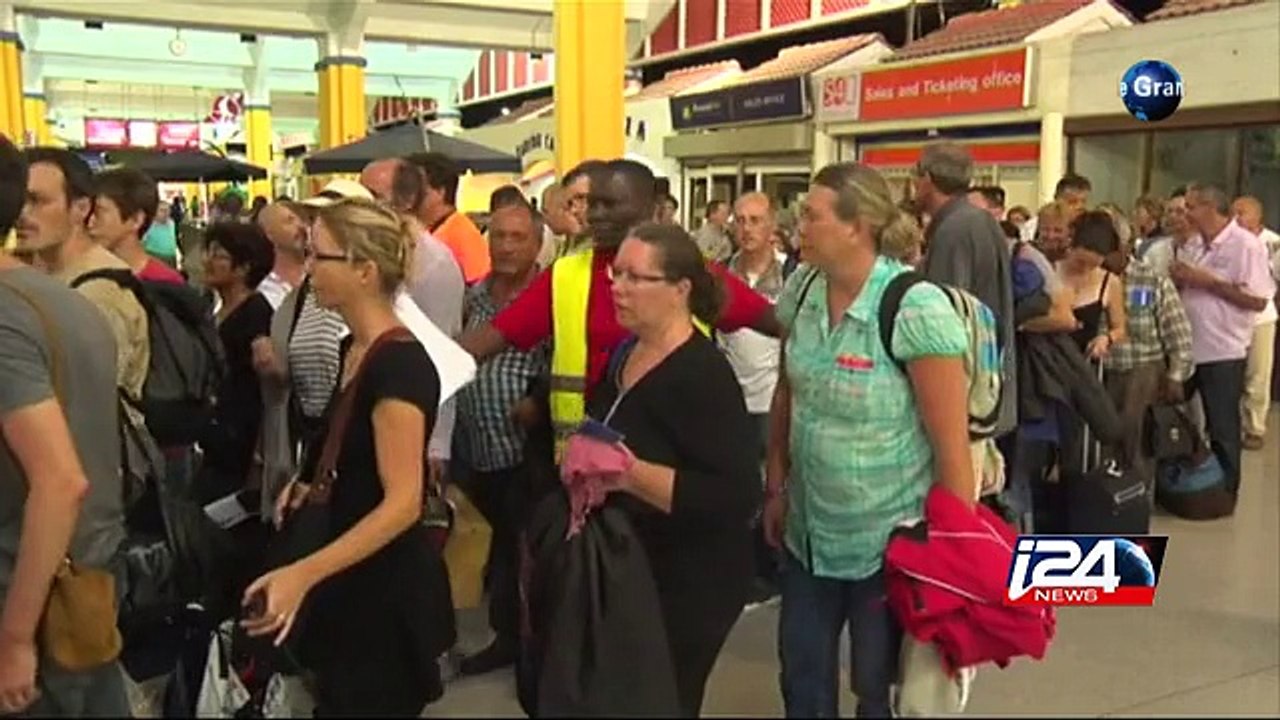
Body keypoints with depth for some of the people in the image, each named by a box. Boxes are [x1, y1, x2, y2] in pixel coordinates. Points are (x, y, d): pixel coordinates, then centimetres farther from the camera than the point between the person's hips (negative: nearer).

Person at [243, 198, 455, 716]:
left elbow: (402, 502, -28)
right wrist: (313, 485, 7)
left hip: (387, 588, -9)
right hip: (352, 581, 9)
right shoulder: (354, 348, 7)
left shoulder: (399, 363, -23)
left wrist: (304, 573, -34)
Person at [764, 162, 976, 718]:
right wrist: (776, 490, 11)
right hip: (808, 529, 6)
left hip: (890, 538, -5)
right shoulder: (801, 289, -3)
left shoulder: (916, 308, -22)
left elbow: (952, 446, -19)